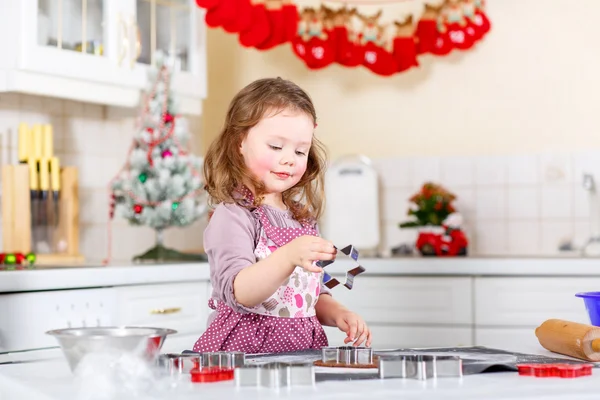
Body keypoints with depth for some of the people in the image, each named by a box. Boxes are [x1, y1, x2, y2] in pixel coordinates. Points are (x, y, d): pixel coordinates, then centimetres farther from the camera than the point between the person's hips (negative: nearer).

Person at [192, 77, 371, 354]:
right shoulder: (232, 216, -8)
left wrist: (338, 313, 6)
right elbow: (239, 293, -23)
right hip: (245, 353, -7)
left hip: (303, 352, 7)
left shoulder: (302, 217, 16)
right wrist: (289, 257, -37)